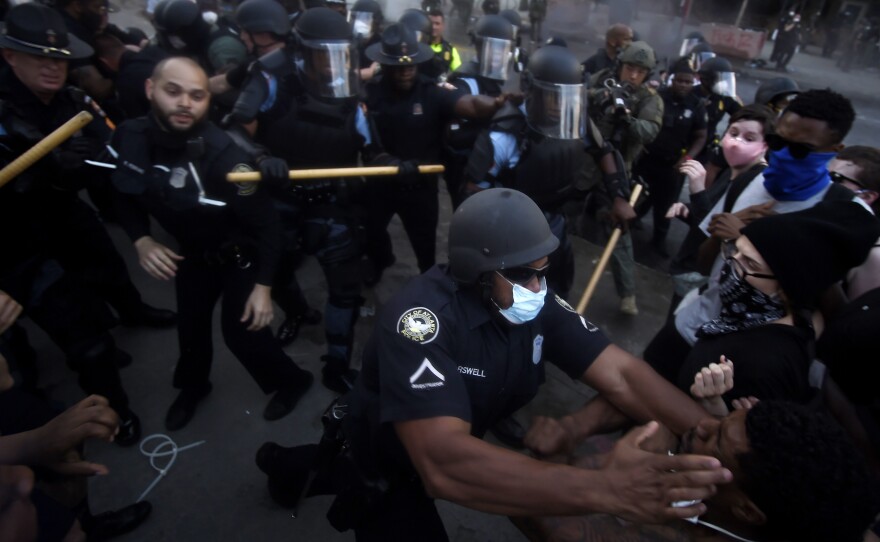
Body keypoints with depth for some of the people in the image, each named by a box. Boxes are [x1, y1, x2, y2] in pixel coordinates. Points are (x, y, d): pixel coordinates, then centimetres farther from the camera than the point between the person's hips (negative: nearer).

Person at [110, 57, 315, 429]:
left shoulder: (221, 153, -32)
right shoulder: (129, 137, -17)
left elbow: (264, 220, -25)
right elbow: (126, 195, 3)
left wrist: (263, 285, -24)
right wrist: (141, 241, -15)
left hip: (240, 252, -5)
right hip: (192, 250, 5)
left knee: (240, 329, -3)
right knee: (190, 322, 18)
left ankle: (291, 381, 26)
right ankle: (193, 385, 49)